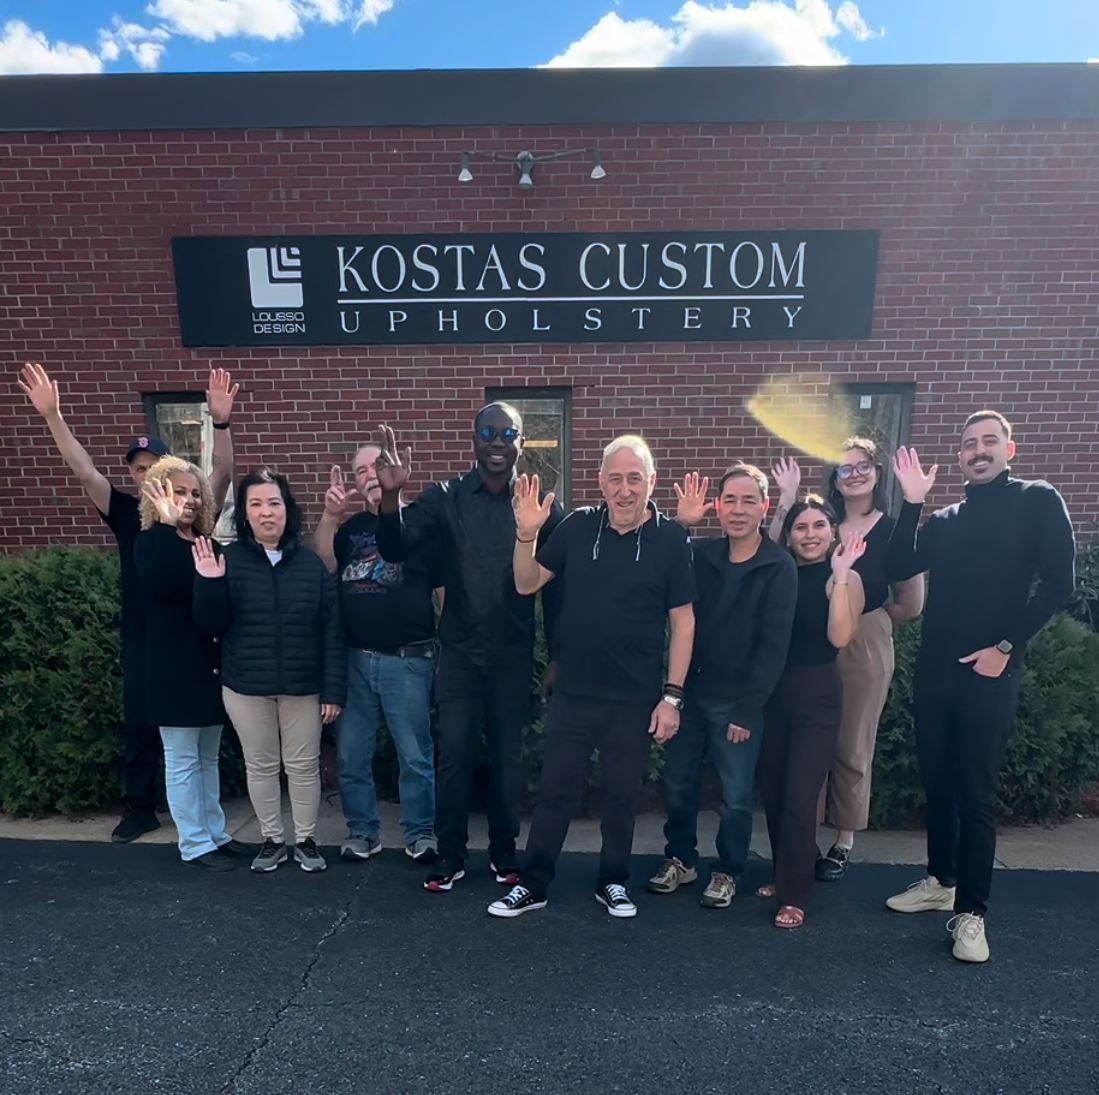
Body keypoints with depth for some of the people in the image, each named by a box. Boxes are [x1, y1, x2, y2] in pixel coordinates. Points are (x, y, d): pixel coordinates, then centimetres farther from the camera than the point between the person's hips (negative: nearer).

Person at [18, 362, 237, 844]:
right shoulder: (125, 512, 2)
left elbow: (223, 473, -20)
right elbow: (84, 471, -8)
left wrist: (221, 423, -37)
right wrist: (52, 416, -20)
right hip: (141, 639, 3)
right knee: (138, 726, 13)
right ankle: (140, 809, 29)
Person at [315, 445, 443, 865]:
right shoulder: (351, 528, 13)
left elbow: (444, 590, -1)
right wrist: (329, 515, -13)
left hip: (407, 659, -4)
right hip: (354, 658, 4)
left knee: (415, 755, 6)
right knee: (351, 755, 12)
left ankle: (420, 832, 22)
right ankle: (362, 830, 28)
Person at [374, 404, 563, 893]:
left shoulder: (540, 504, -3)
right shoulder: (445, 498, -2)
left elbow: (553, 585, 0)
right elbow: (395, 551, -13)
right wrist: (390, 496, -32)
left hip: (513, 655, 0)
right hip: (459, 652, 0)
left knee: (506, 756, 12)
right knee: (454, 755, 6)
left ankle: (503, 851, 31)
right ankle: (450, 854, 24)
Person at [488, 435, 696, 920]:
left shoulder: (670, 539, -7)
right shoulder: (578, 526, -3)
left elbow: (683, 621, -4)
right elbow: (526, 585, 2)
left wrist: (672, 695, -7)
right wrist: (526, 534, -15)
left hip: (635, 698, -1)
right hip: (572, 692, 2)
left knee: (621, 795, 16)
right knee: (554, 790, 12)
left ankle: (614, 882, 37)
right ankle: (532, 884, 30)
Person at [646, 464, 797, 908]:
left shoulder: (779, 567, -10)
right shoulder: (700, 551, 1)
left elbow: (773, 646, -12)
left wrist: (747, 710, -13)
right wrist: (678, 525, -16)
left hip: (737, 700, -3)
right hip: (689, 691, 4)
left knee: (736, 795, 9)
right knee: (678, 783, 14)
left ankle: (727, 872, 31)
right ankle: (680, 859, 36)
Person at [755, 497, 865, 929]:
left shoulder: (844, 578, -6)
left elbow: (839, 637, -20)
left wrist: (840, 575, -23)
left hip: (817, 695, -4)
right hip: (773, 691, 5)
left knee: (799, 797, -4)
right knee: (772, 792, 12)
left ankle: (795, 896, 11)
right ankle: (783, 875, 33)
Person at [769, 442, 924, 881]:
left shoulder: (894, 530, -1)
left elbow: (911, 603, 4)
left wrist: (866, 621, 11)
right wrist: (786, 503, -12)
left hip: (865, 649, -2)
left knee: (851, 748, 9)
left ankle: (844, 843, 25)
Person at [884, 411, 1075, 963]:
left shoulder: (1037, 501, 0)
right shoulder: (944, 520, 14)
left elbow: (1058, 582, -9)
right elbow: (901, 566, -1)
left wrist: (1006, 646, -12)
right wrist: (911, 503, -9)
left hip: (990, 672, -5)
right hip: (934, 670, 5)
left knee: (975, 793, -1)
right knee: (937, 783, 13)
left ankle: (971, 912, 11)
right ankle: (941, 881, 30)